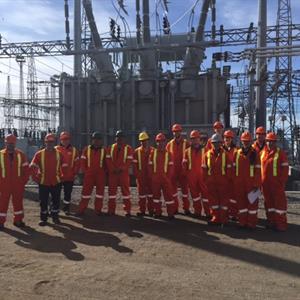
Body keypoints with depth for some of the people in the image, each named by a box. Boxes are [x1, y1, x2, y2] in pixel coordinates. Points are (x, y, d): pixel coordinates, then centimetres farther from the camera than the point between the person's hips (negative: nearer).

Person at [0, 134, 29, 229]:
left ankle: (18, 220, 21)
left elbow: (26, 169, 5)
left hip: (18, 184, 1)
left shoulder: (21, 154, 1)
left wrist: (24, 180, -1)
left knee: (18, 202, 10)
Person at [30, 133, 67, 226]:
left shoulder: (59, 154, 2)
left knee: (56, 200, 10)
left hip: (56, 182, 1)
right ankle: (43, 218, 21)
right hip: (43, 182, -1)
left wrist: (61, 176, 4)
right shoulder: (39, 154, -3)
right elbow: (32, 167, -3)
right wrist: (36, 177, -7)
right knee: (43, 201, 7)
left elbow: (64, 166, 8)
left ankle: (55, 216, 26)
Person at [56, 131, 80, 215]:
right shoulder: (56, 149, -1)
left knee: (68, 193, 10)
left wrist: (74, 173, -2)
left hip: (69, 177, 1)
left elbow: (77, 163, 4)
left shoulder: (74, 150, 3)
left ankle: (66, 208, 24)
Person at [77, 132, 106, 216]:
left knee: (100, 191, 6)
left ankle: (98, 210, 16)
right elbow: (82, 161, 6)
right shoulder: (87, 149, 5)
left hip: (101, 175, 1)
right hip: (89, 174, 0)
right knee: (86, 192, 2)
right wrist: (84, 171, 0)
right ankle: (81, 210, 10)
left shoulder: (104, 150, 5)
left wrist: (105, 171, 1)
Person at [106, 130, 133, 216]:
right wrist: (113, 169, -11)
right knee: (112, 191, 5)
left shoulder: (128, 148, 2)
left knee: (125, 191, 0)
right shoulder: (111, 148, 11)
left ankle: (127, 211, 6)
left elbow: (129, 161, -7)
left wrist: (121, 169, -18)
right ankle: (111, 210, 14)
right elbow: (108, 160, 3)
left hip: (124, 173, -3)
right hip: (112, 173, 3)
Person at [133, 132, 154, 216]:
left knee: (150, 192, 4)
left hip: (151, 175, -1)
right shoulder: (137, 151, 6)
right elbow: (135, 164, 4)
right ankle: (142, 211, 14)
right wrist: (136, 174, -3)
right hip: (141, 176, 1)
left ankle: (151, 210, 13)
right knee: (141, 193, 6)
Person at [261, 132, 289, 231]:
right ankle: (271, 222, 24)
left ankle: (281, 224, 7)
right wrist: (260, 180, 8)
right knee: (268, 202, 12)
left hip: (277, 183, -5)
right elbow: (259, 167, 14)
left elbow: (285, 168, -7)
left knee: (279, 202, 0)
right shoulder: (262, 153, 10)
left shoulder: (280, 153, -4)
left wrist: (282, 181, -12)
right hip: (265, 183, 5)